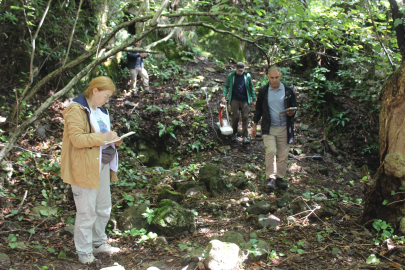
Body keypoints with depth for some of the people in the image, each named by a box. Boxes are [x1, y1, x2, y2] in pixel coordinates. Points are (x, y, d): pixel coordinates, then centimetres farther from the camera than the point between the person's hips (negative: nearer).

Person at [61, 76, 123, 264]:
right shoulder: (76, 110, -15)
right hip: (84, 169, -9)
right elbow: (77, 139, -23)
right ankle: (84, 252, 17)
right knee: (87, 212, 0)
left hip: (102, 166, 9)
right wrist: (103, 137, -23)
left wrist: (113, 139, 4)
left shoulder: (100, 110, 14)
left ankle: (98, 243, 36)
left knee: (104, 209, 18)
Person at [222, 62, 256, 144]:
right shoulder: (231, 76, 4)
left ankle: (245, 136, 0)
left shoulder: (247, 76, 5)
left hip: (245, 100, 1)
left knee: (245, 117, -4)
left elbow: (251, 88, 13)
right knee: (235, 117, -3)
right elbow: (226, 86, 12)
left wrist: (253, 99, 13)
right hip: (234, 100, -1)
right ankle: (234, 134, 16)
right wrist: (224, 95, 0)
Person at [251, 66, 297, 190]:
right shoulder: (263, 91, 3)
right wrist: (255, 125, 12)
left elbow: (294, 108, 8)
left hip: (284, 128, 1)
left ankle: (280, 178, 19)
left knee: (283, 154, 5)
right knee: (270, 151, -16)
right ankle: (271, 178, -7)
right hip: (269, 128, -1)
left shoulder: (288, 91, 2)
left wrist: (292, 113, -16)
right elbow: (258, 109, 13)